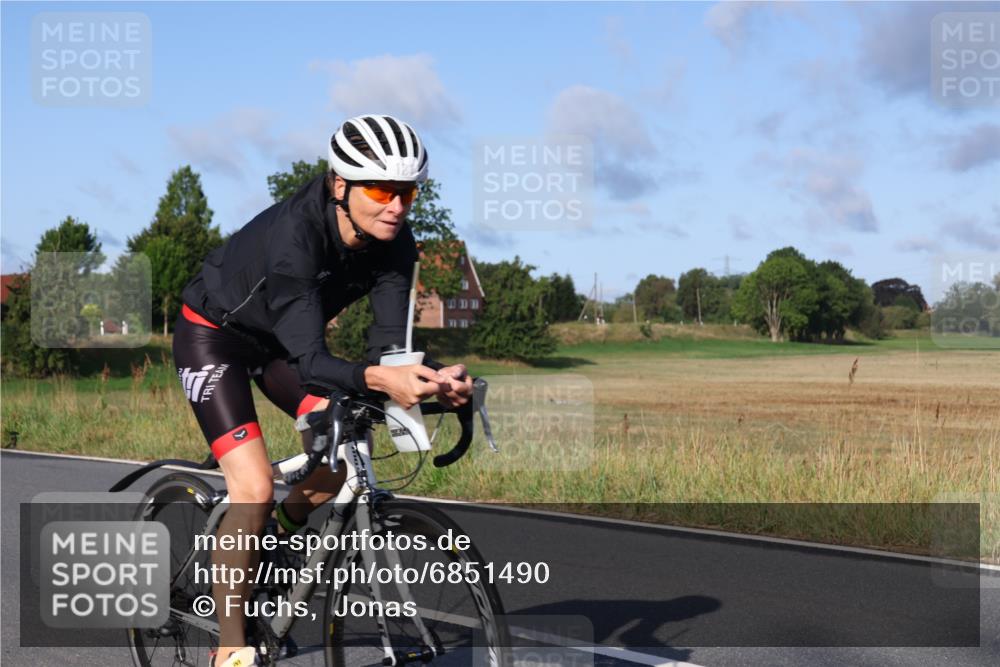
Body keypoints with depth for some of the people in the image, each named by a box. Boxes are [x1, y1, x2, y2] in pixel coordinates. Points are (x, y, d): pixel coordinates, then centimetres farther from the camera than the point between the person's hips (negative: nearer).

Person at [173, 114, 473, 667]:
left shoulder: (392, 243, -19)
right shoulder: (292, 236, -37)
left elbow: (389, 339, -24)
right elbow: (310, 362, -44)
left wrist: (434, 376, -45)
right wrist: (378, 379, -62)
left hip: (277, 341, 6)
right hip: (213, 331, -6)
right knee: (254, 486, -19)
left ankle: (281, 529, 14)